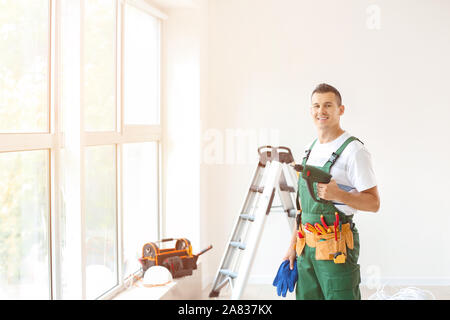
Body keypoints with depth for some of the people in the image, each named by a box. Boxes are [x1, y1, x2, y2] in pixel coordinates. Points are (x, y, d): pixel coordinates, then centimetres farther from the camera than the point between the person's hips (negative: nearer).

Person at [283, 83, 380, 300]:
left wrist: (338, 194, -29)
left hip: (336, 246, -7)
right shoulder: (310, 149, 14)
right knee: (306, 296, 12)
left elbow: (373, 203, -12)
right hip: (306, 245, 7)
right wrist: (293, 245, 17)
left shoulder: (353, 150, -10)